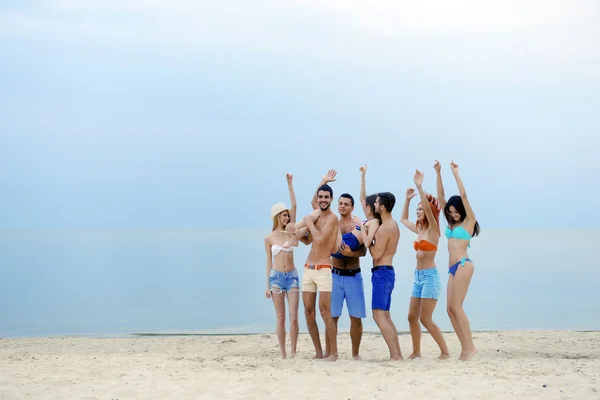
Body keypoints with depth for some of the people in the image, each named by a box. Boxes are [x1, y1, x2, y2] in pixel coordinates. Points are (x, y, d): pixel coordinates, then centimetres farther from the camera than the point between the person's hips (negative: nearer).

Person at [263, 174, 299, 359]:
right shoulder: (269, 239, 2)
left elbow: (294, 207, -1)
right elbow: (269, 263, 5)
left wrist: (290, 185, -6)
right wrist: (268, 285, 1)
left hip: (292, 276, 2)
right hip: (276, 277, -1)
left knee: (293, 317, -4)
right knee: (281, 319, 1)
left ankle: (293, 352, 1)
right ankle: (282, 353, 6)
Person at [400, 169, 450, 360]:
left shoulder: (433, 230, -8)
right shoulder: (419, 230, 12)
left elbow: (428, 209, -25)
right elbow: (403, 219, 29)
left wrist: (420, 187, -26)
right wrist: (407, 199, 21)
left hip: (430, 276, -8)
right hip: (418, 276, 8)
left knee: (425, 319, -9)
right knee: (412, 317, 6)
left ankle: (445, 352, -2)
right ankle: (416, 352, 14)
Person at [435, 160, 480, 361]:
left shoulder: (468, 221, -1)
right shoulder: (451, 223, 16)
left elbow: (463, 195, -11)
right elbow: (441, 196, 16)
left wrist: (455, 173, -7)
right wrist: (438, 174, 9)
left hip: (463, 265, -8)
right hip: (453, 268, 8)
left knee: (456, 307, -13)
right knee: (451, 309, 2)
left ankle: (470, 346, -11)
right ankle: (465, 348, 3)